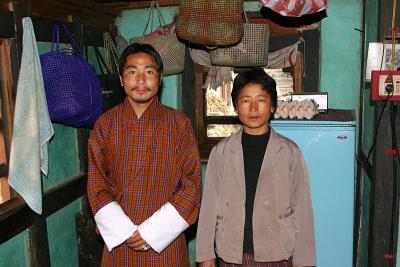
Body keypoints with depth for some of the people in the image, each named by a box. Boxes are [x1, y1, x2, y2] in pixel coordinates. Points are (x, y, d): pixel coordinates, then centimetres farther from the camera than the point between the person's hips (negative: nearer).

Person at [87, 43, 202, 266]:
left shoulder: (179, 124, -4)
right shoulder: (105, 124, 0)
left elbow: (192, 185, -7)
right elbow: (96, 184, -1)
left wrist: (152, 231, -12)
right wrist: (125, 231, -11)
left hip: (166, 241, -1)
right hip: (119, 239, 1)